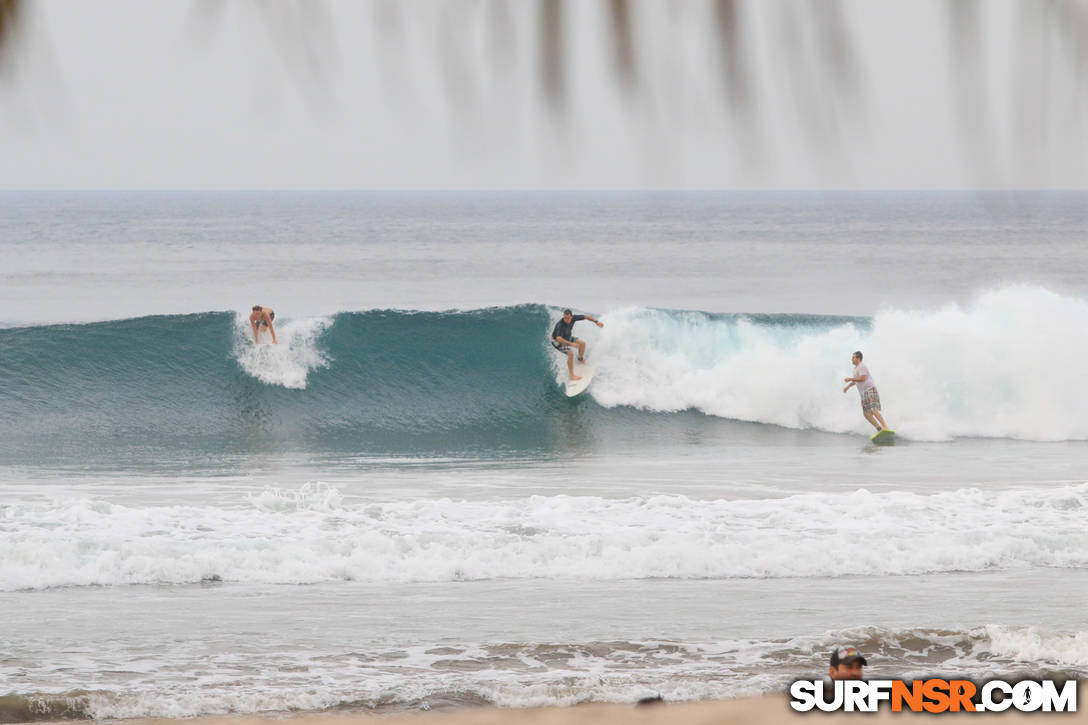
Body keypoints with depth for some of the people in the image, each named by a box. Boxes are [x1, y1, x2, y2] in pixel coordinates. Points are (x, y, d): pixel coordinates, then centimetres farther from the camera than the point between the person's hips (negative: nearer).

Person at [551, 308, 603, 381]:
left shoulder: (573, 318, -21)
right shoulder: (560, 325, -40)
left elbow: (586, 317, -7)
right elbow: (559, 338, -51)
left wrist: (597, 321, -15)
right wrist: (571, 344, -59)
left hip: (567, 338, 7)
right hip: (558, 341, -7)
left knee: (582, 343, 4)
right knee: (570, 353, -24)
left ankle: (580, 360, 32)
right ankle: (572, 375, -18)